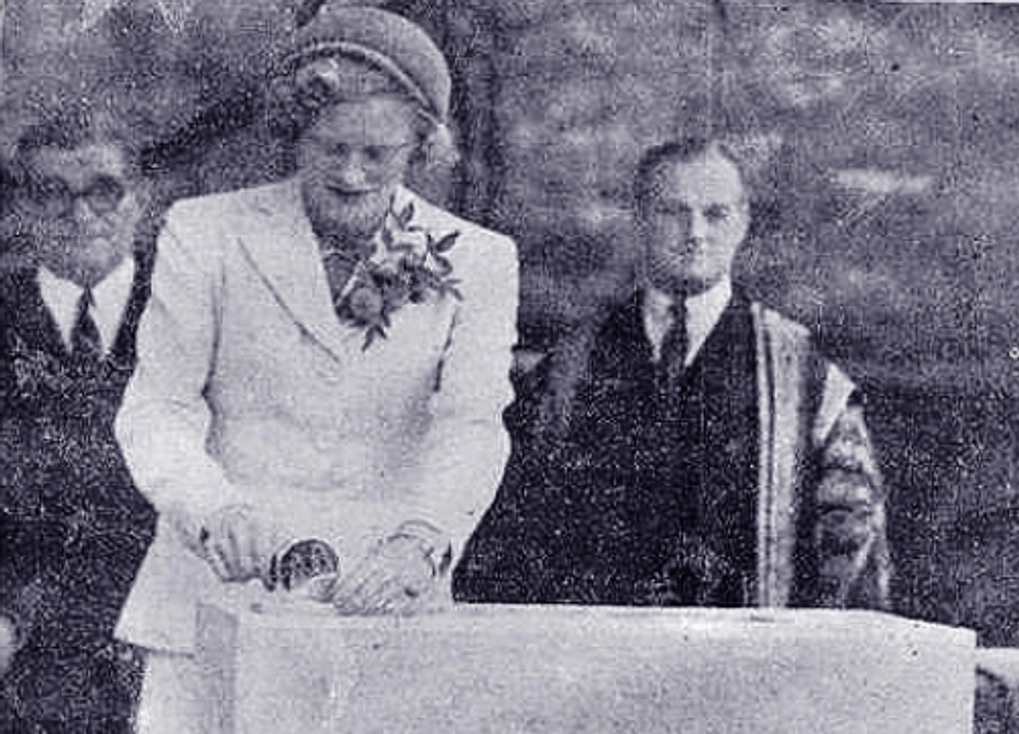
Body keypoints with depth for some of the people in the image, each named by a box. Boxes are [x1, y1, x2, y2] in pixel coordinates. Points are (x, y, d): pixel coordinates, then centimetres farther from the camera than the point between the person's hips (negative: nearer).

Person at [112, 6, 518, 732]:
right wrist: (215, 510, -20)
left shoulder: (476, 263, 8)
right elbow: (157, 407, 1)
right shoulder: (209, 234, 7)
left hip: (382, 616, 0)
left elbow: (472, 426, -5)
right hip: (216, 603, 0)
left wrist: (420, 541, -24)